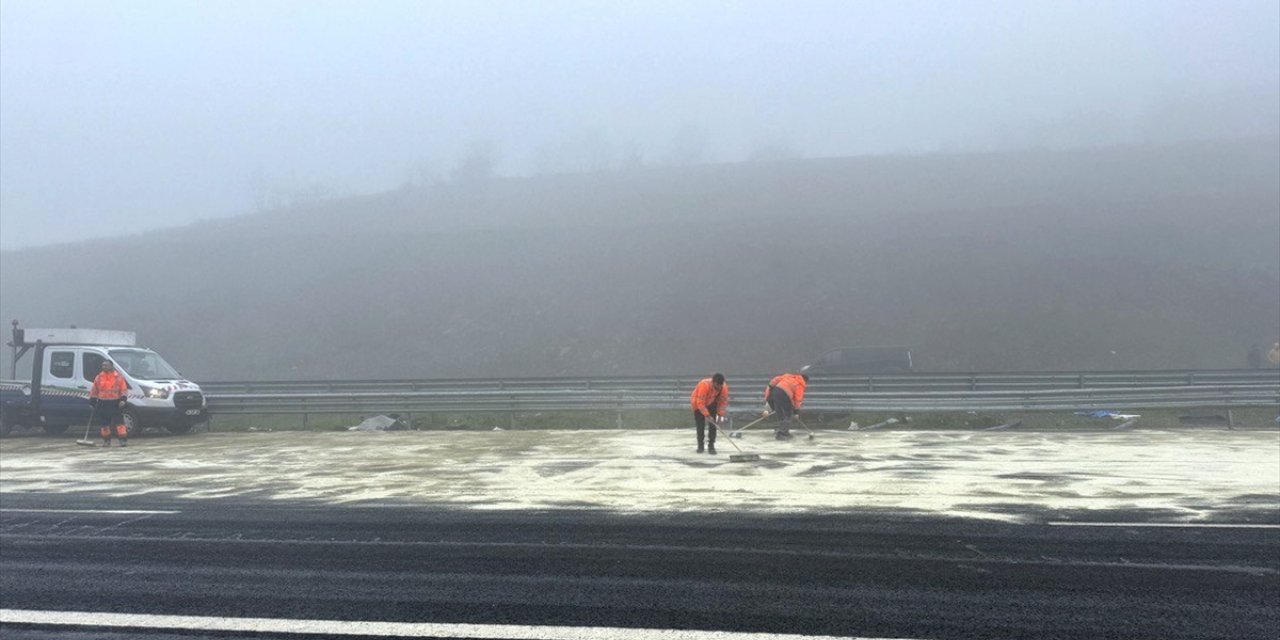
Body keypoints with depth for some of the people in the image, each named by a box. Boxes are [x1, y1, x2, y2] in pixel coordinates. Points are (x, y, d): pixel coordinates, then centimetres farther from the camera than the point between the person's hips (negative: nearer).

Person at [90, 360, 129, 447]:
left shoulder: (118, 377, 1)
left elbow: (124, 389, -1)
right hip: (102, 404, 4)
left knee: (119, 421, -9)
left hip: (115, 404, -3)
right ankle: (106, 440, 17)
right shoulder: (98, 377, 10)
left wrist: (123, 399, -12)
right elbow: (94, 391, 14)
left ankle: (123, 439, -8)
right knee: (104, 423, 6)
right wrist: (92, 402, 10)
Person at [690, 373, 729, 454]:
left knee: (713, 424, -6)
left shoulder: (724, 387, -25)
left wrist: (720, 415, -20)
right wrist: (707, 415, -39)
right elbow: (700, 403, -38)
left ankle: (711, 446, 2)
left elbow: (723, 402, -13)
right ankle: (700, 446, 12)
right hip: (698, 403, -4)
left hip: (712, 404, 4)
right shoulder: (704, 385, -40)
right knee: (700, 425, -4)